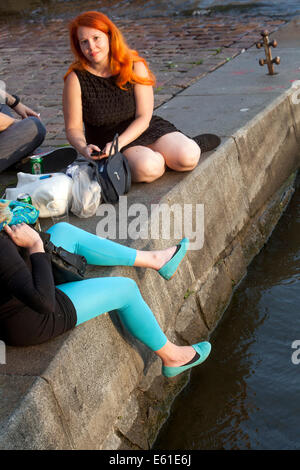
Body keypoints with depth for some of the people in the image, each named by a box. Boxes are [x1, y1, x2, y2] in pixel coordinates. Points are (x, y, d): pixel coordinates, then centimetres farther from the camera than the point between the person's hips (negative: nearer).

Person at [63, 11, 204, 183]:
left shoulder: (135, 66, -7)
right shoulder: (76, 79, -11)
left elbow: (143, 118, -10)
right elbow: (73, 128, -7)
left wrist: (119, 143, -26)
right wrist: (84, 148, -31)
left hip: (143, 129, 2)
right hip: (106, 140, -2)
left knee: (188, 158, -24)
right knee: (146, 168, -34)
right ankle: (163, 157, 0)